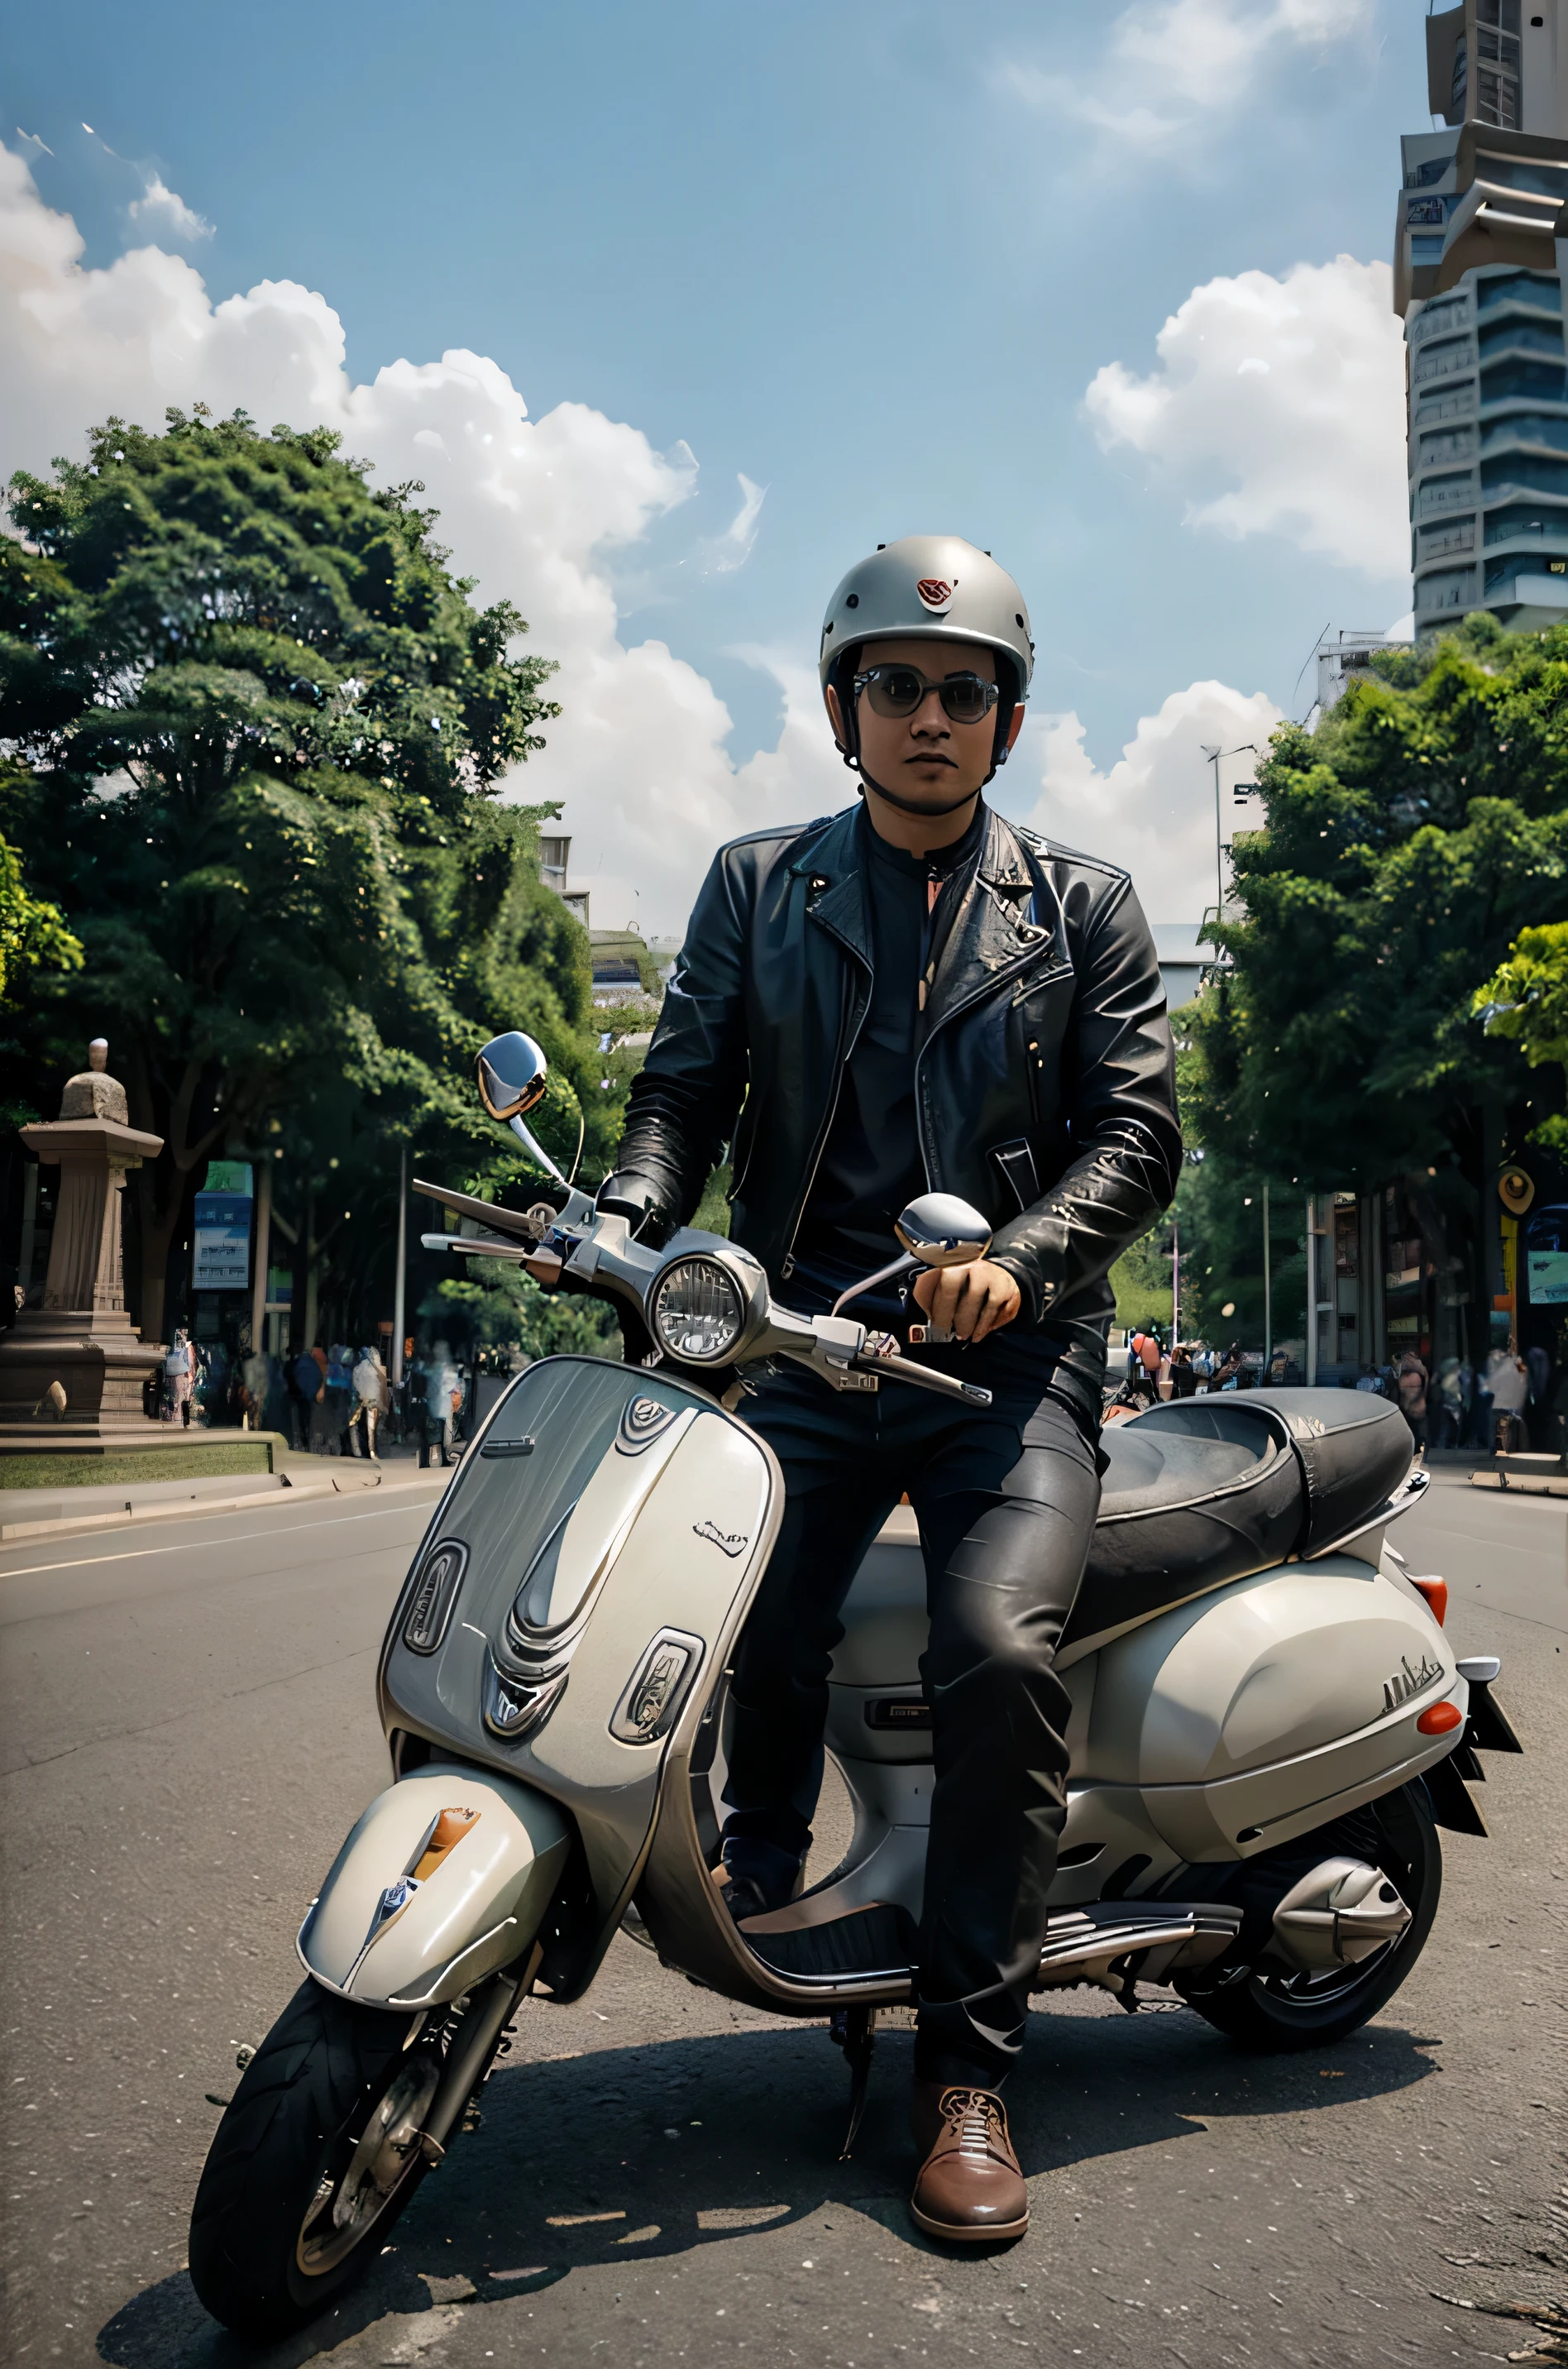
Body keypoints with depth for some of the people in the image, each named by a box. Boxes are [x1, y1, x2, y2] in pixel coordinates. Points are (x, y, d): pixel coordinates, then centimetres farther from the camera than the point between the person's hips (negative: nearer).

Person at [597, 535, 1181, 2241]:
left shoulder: (1085, 908, 12)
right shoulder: (755, 888, 15)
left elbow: (1136, 1131, 3)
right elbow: (683, 1087, 8)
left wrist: (1018, 1260, -16)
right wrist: (627, 1221, -13)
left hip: (1011, 1353, -1)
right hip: (807, 1342, 1)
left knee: (998, 1646, -22)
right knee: (746, 1618, -20)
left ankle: (966, 2067, -4)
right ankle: (767, 1851, 16)